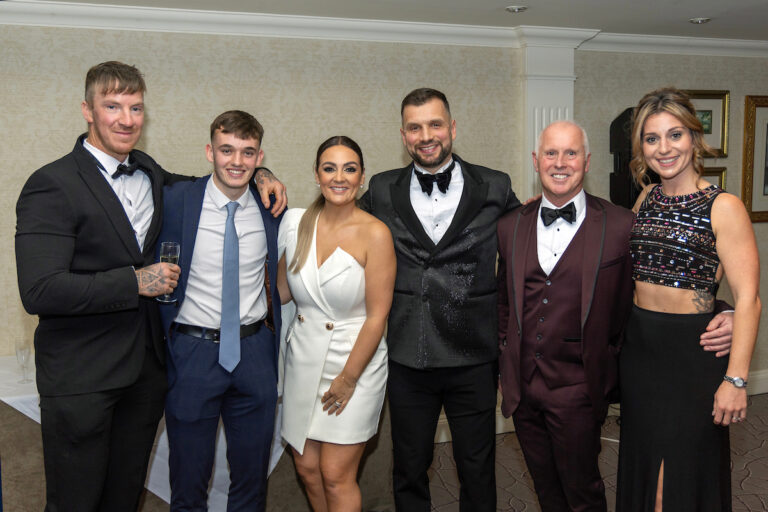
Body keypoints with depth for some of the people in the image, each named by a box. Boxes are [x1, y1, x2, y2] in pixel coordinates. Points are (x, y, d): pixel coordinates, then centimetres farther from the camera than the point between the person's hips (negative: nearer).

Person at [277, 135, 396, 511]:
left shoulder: (374, 233, -14)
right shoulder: (297, 222, 0)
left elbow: (377, 315, -13)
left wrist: (348, 378, -12)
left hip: (354, 358, -4)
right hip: (303, 357, 5)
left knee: (335, 475, 1)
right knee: (306, 468, 13)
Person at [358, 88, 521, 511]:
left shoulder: (494, 189, -2)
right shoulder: (382, 191, 2)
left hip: (473, 360, -1)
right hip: (406, 360, 1)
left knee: (477, 473, 16)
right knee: (409, 469, 18)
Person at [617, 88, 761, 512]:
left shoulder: (723, 207, -11)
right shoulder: (646, 199, 6)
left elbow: (748, 299, -15)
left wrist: (736, 378, -20)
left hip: (692, 350, -5)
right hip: (638, 347, 6)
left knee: (682, 470, 7)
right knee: (641, 464, 18)